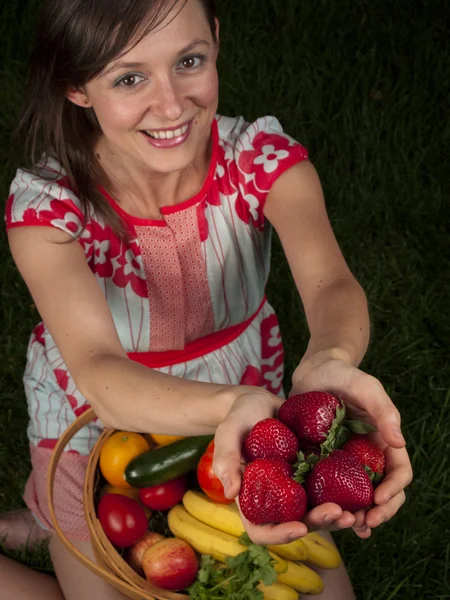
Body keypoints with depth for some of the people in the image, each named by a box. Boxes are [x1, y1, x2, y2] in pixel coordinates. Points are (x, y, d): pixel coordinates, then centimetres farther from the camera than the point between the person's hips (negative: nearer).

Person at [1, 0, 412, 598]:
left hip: (245, 398, 3)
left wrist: (328, 364, -64)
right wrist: (230, 407, -63)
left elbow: (331, 283, -38)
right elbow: (97, 371, -41)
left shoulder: (264, 159, -21)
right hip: (99, 423, -2)